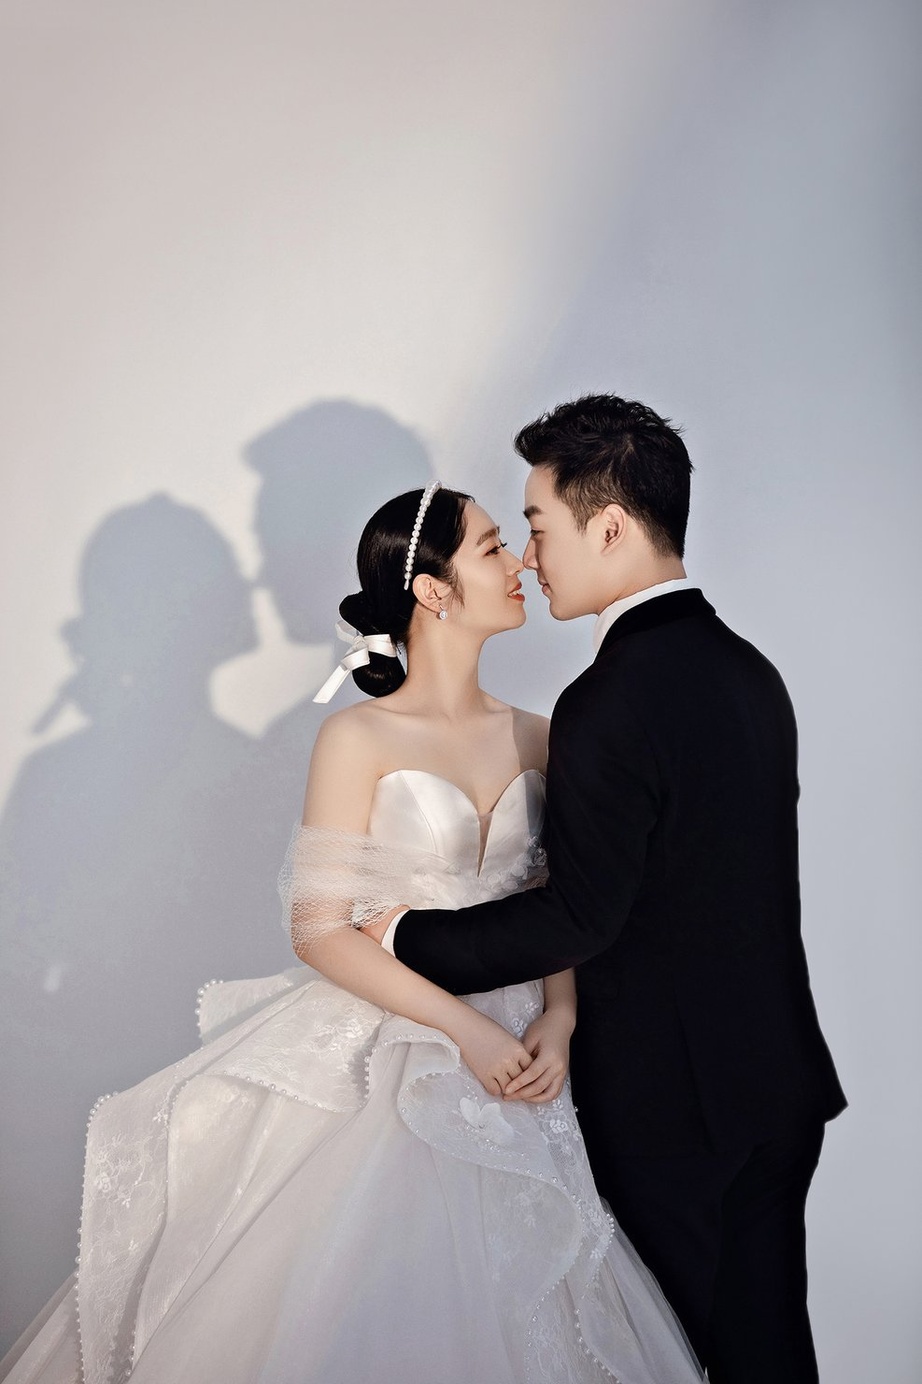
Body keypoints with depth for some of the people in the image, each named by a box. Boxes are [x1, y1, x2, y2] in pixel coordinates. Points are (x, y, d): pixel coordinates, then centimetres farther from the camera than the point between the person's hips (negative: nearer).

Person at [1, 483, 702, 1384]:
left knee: (483, 1308, 10)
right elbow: (321, 930, -12)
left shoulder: (535, 738, 7)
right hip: (379, 1063, -4)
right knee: (348, 1311, 2)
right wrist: (467, 1029, -16)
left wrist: (557, 1022, -10)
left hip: (510, 1064, 4)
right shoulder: (358, 740, -8)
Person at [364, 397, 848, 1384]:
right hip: (780, 1081, 8)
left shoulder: (612, 700, -22)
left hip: (667, 1099, -7)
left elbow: (580, 916, -21)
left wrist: (409, 937, -9)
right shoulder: (749, 670, 5)